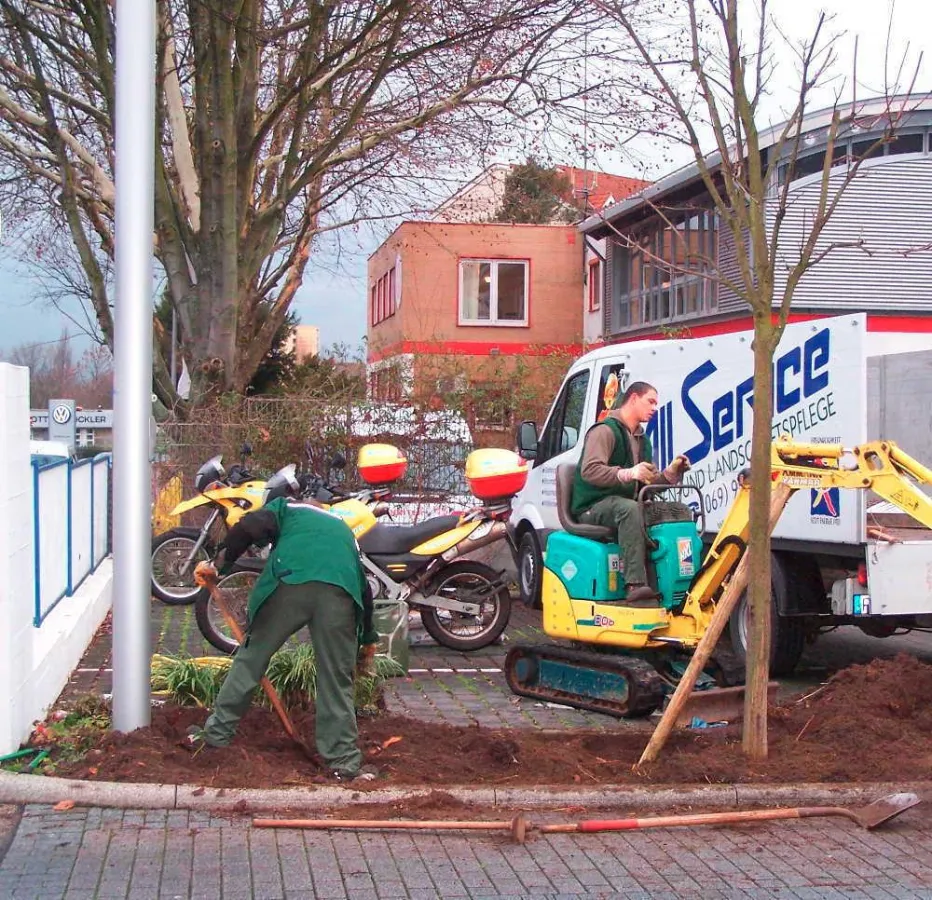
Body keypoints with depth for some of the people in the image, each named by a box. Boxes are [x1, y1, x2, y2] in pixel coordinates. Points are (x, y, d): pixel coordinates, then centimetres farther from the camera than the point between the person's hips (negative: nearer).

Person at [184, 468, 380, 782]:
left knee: (251, 658, 12)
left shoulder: (283, 508, 30)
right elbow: (364, 584, 41)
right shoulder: (341, 526, 41)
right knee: (337, 679, 9)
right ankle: (345, 762, 8)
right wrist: (368, 636, 51)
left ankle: (216, 734, 18)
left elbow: (247, 528, 6)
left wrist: (219, 564, 14)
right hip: (340, 591, 3)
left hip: (290, 582, -2)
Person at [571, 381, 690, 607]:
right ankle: (635, 586, -47)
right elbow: (589, 470, -21)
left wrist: (670, 473, 1)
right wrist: (627, 473, -33)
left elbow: (649, 482, 20)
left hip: (624, 505, 8)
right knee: (629, 508, -40)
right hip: (592, 509, -8)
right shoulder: (605, 431, -6)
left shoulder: (642, 440, 23)